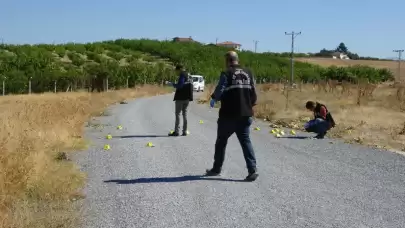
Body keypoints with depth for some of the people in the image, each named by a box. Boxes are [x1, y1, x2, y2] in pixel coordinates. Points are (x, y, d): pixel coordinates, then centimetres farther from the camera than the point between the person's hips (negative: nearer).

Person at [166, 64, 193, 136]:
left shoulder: (182, 76, -11)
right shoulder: (189, 77, 14)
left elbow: (179, 86, -20)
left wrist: (172, 84, -11)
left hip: (180, 97, -8)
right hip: (187, 98, 8)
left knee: (177, 113, -4)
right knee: (185, 114, 11)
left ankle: (176, 131, -7)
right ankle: (184, 131, 10)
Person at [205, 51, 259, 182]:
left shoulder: (226, 74, -9)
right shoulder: (248, 74, 8)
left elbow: (219, 90, -14)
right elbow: (253, 94, 9)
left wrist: (213, 99, 6)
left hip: (228, 115, -4)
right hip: (245, 114, 4)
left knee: (221, 141, 12)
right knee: (245, 141, 5)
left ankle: (216, 168, 22)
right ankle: (252, 170, -7)